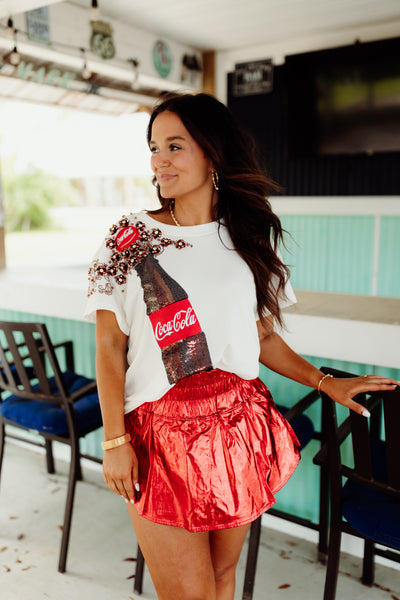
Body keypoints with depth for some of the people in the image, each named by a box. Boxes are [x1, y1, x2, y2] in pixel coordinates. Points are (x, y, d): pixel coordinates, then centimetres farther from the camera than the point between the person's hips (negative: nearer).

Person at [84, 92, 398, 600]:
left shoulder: (251, 237, 5)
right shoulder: (130, 238, -3)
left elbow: (261, 335, 10)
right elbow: (110, 346, -3)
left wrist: (326, 382, 5)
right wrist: (114, 441, -8)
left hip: (241, 427, 3)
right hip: (165, 430, -2)